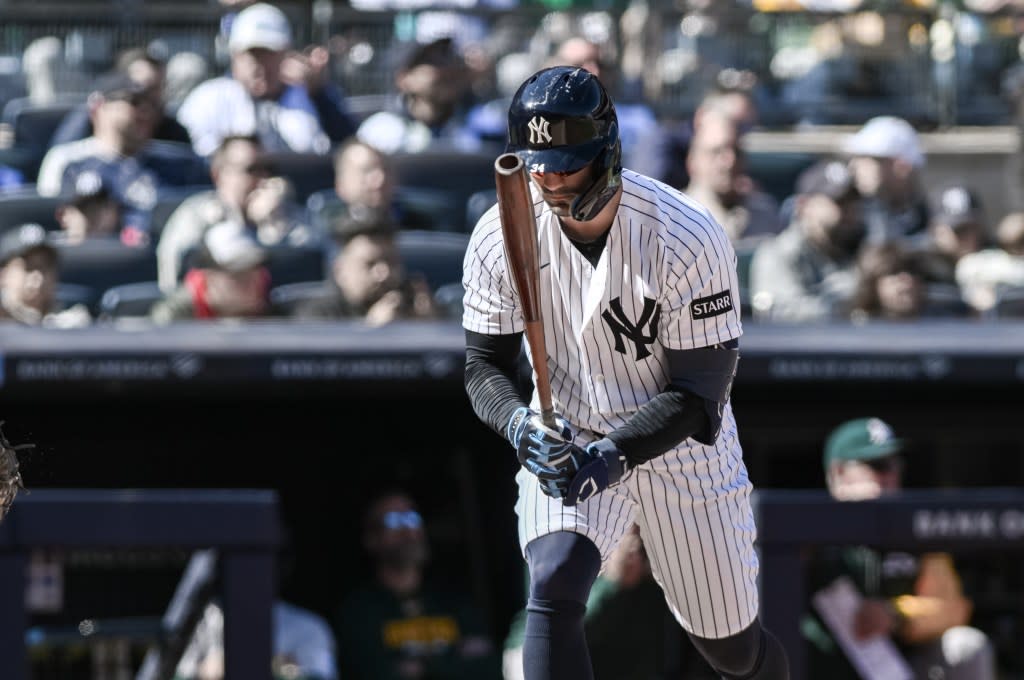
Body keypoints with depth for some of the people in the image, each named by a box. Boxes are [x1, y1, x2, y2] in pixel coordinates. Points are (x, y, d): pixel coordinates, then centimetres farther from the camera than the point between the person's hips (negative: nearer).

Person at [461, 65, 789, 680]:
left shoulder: (688, 238, -26)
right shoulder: (501, 236, -16)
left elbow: (698, 396, -23)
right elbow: (485, 365, -7)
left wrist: (612, 457, -37)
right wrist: (519, 424, -29)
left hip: (680, 446, -1)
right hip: (565, 440, 2)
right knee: (553, 588, -27)